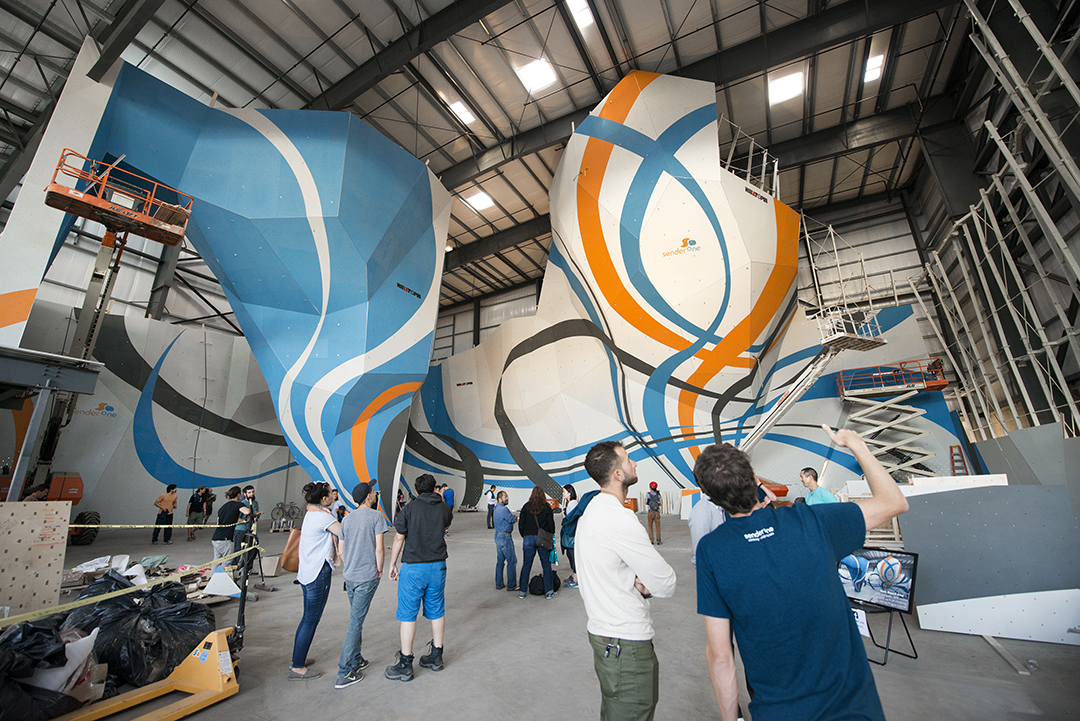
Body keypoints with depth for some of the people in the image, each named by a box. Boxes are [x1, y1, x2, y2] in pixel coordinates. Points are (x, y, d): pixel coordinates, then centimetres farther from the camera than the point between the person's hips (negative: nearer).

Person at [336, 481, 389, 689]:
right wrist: (379, 569, -1)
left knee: (356, 619, 21)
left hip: (349, 576, 7)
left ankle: (356, 660, 32)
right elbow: (379, 548, -15)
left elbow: (341, 550, 12)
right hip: (367, 577, -7)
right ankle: (345, 673, 8)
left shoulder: (347, 519, 6)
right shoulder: (376, 516, -13)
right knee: (356, 622, 1)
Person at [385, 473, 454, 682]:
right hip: (438, 566, 4)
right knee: (436, 612, 15)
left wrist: (392, 564, 6)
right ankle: (436, 656, 28)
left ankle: (405, 665, 16)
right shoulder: (444, 508, 0)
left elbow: (399, 539, -5)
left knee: (408, 614, 8)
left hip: (413, 568, -3)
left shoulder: (409, 508, -8)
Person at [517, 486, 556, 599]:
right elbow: (551, 524, 0)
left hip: (528, 538, 1)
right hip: (542, 539, -1)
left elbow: (521, 524, 5)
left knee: (526, 565, 10)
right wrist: (551, 537, 14)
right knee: (546, 565, 8)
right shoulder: (547, 507, -2)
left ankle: (522, 591, 18)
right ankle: (549, 592, 12)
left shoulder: (526, 507, 1)